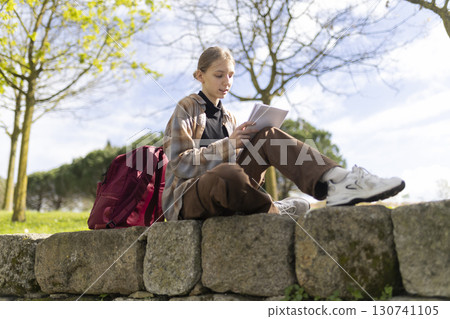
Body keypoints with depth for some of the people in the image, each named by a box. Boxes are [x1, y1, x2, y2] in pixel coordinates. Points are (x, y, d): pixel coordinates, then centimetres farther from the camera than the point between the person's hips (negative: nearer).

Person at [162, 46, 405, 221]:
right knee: (228, 174, -44)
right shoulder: (186, 109, 1)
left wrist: (246, 144, -4)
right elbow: (180, 164, -10)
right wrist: (228, 144, -19)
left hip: (222, 195, 6)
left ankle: (334, 182, -33)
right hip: (186, 198, -6)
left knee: (268, 137, -14)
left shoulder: (227, 117, 21)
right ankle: (272, 210, -17)